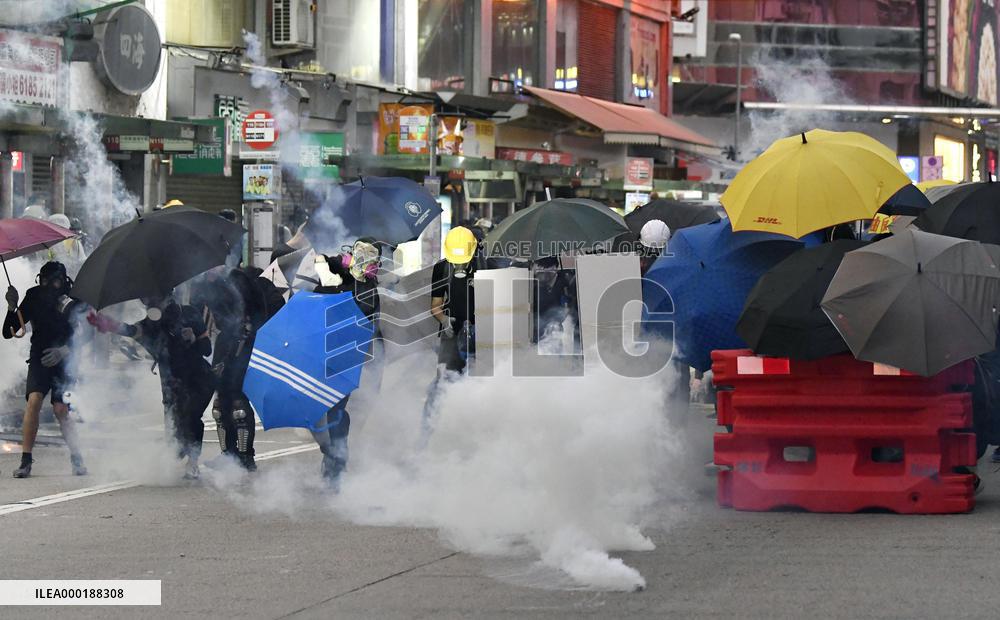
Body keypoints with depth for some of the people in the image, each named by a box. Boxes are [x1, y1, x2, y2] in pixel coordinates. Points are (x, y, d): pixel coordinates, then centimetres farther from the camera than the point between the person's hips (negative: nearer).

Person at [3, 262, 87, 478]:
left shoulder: (71, 305, -8)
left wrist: (64, 350, -29)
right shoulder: (34, 300, -4)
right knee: (34, 400, -22)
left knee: (61, 409, -15)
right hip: (40, 359, 1)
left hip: (64, 362, -1)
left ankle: (77, 459, 1)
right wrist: (12, 308, -20)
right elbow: (8, 333, -4)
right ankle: (26, 461, -20)